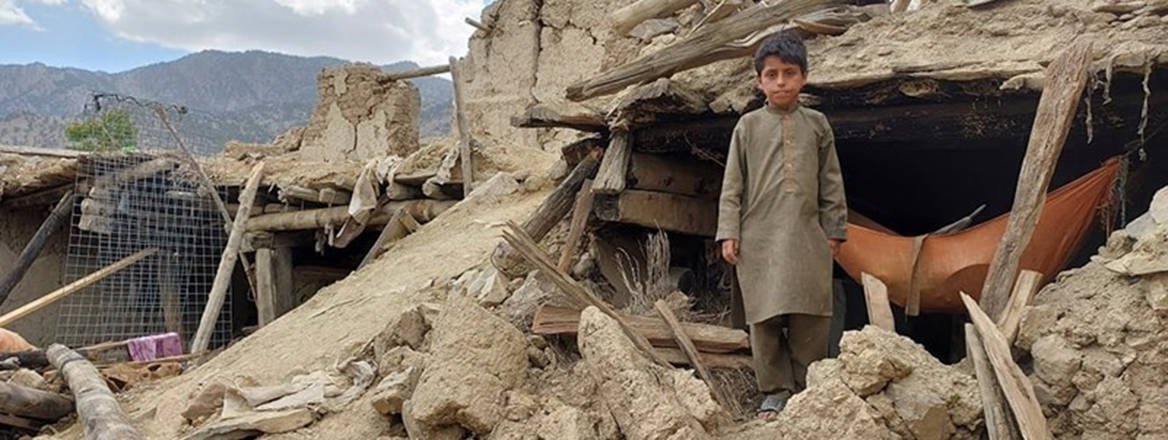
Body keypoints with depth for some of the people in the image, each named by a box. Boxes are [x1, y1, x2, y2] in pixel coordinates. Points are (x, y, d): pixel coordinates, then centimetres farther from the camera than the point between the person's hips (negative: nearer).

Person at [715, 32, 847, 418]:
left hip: (807, 236, 1)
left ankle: (806, 389, 14)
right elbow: (732, 184, 4)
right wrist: (729, 233, -2)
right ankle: (775, 391, 12)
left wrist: (834, 229, 8)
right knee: (765, 317, 1)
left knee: (810, 318, 1)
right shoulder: (748, 126, 6)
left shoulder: (816, 124, 10)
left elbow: (831, 183, 12)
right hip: (759, 237, -1)